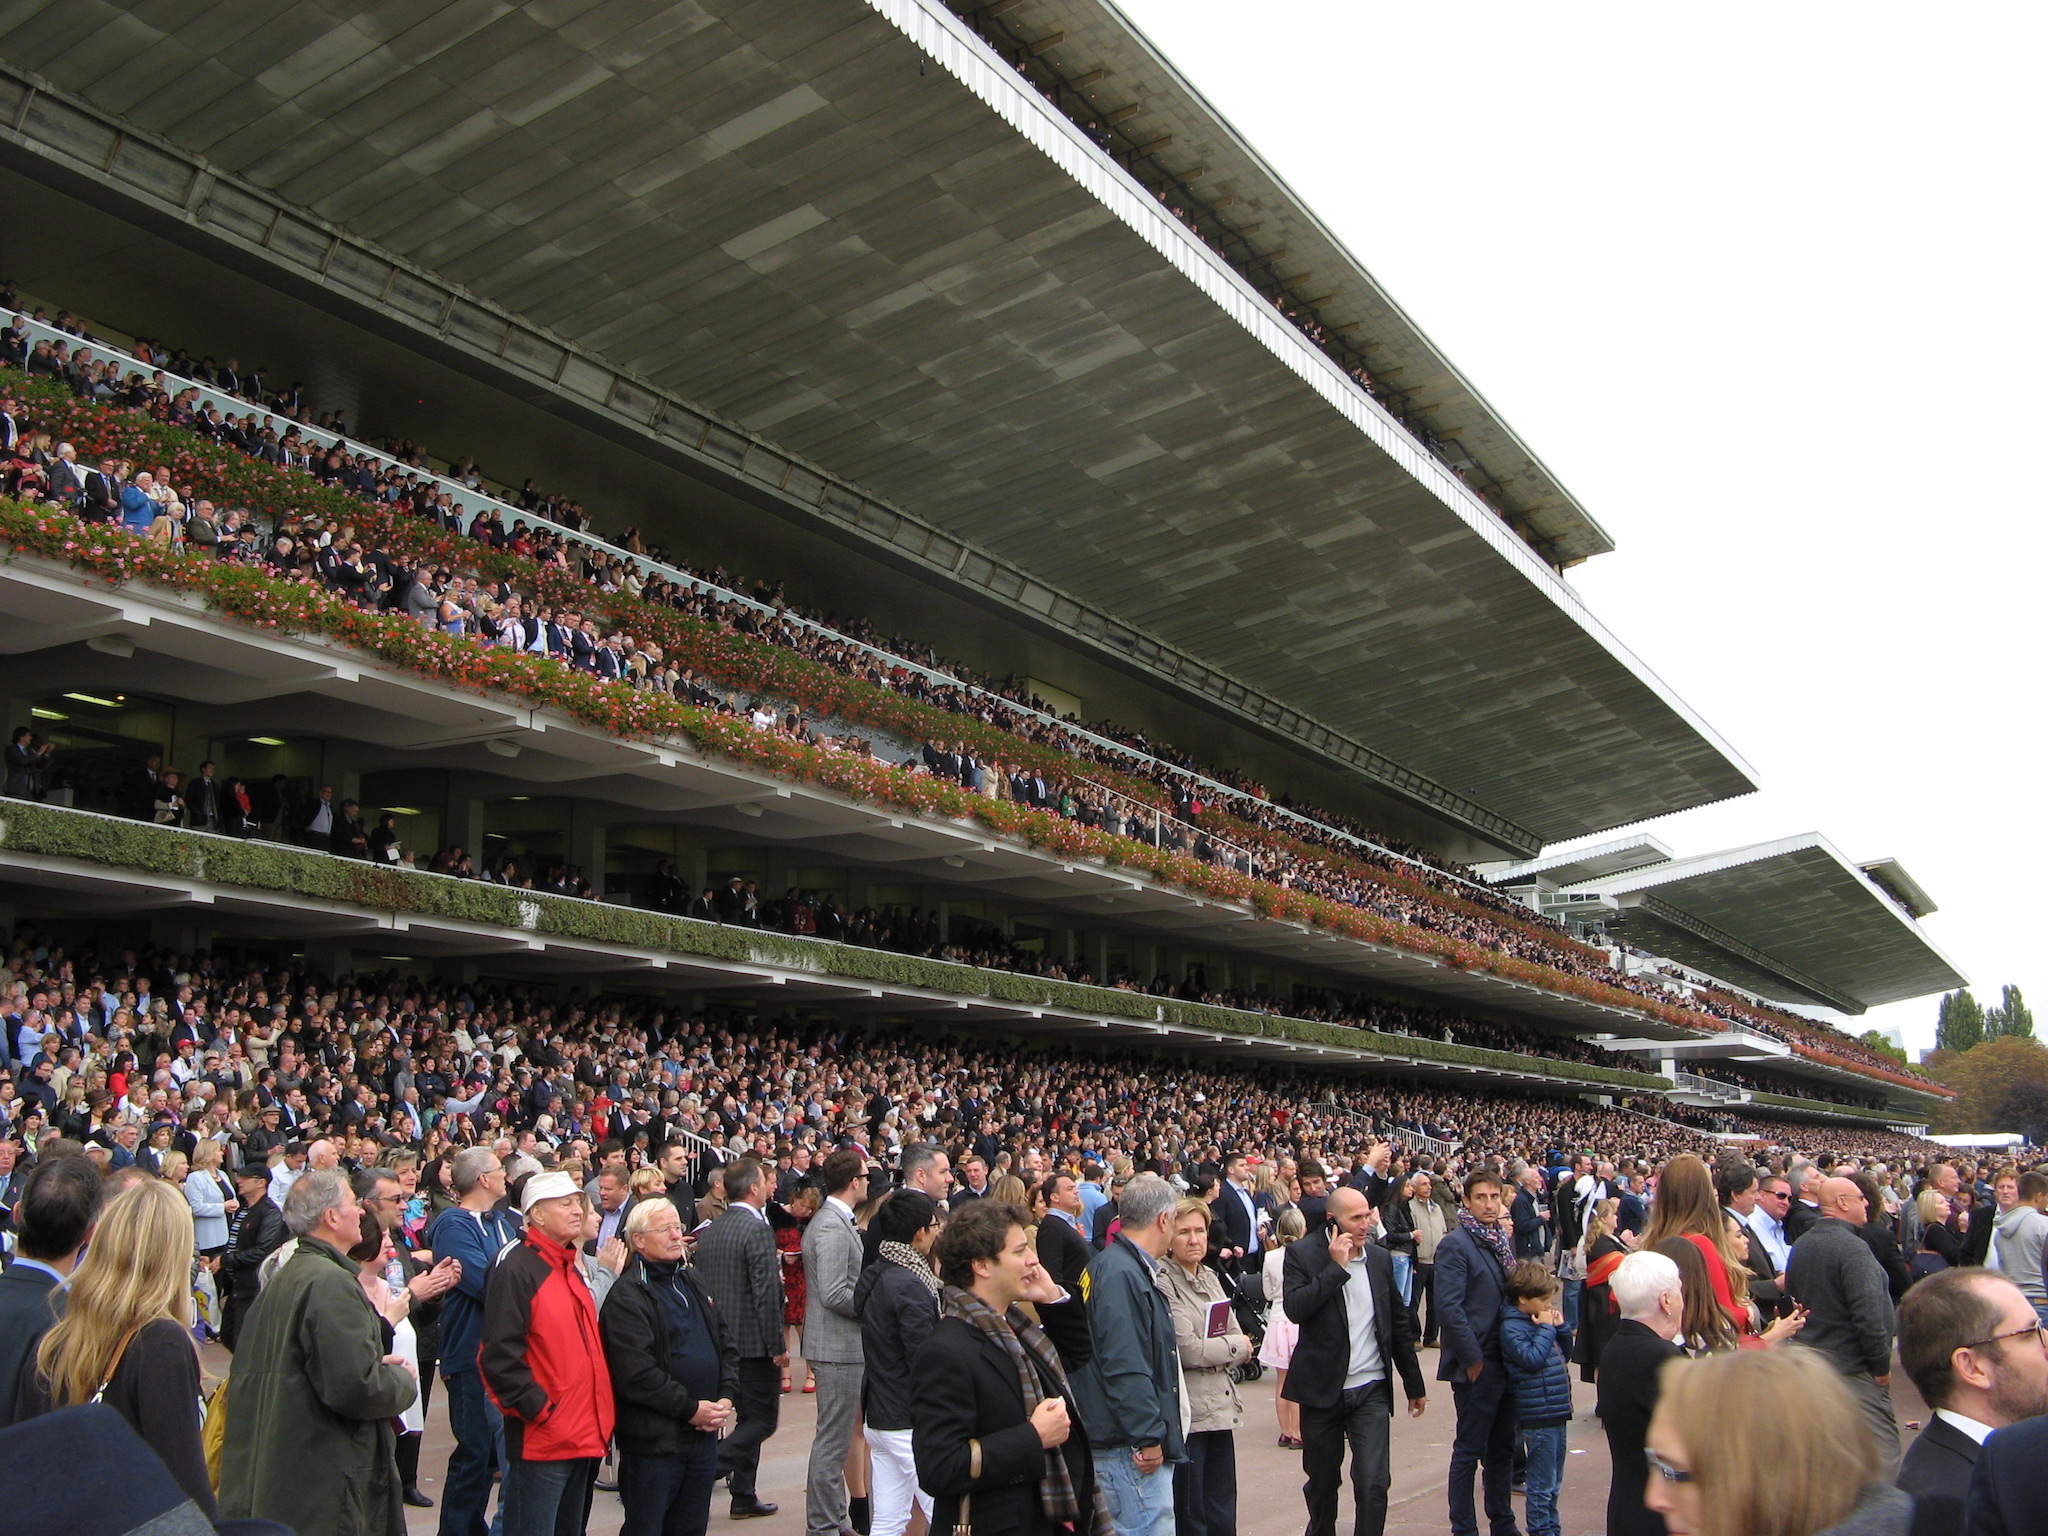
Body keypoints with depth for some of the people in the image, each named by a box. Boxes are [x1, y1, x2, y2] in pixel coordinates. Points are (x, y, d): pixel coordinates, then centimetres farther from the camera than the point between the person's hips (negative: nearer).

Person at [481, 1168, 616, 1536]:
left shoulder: (571, 1270, 15)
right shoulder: (516, 1269, -13)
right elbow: (499, 1356, -19)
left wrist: (598, 1416, 14)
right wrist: (540, 1410, -20)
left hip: (582, 1437, 9)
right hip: (540, 1440, -8)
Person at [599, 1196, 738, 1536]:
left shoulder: (692, 1284, 14)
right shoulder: (626, 1297, -12)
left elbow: (726, 1346, 16)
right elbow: (635, 1374, -21)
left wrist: (726, 1398, 0)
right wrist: (690, 1409, -17)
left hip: (704, 1436, 7)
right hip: (654, 1442, -7)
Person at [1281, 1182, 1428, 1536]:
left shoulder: (1381, 1258, 6)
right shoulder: (1302, 1254, -7)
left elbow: (1398, 1323, 14)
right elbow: (1294, 1309, -22)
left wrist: (1414, 1384, 18)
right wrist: (1336, 1266, -22)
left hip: (1371, 1390, 2)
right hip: (1322, 1388, -2)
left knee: (1374, 1484, -8)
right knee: (1322, 1482, 13)